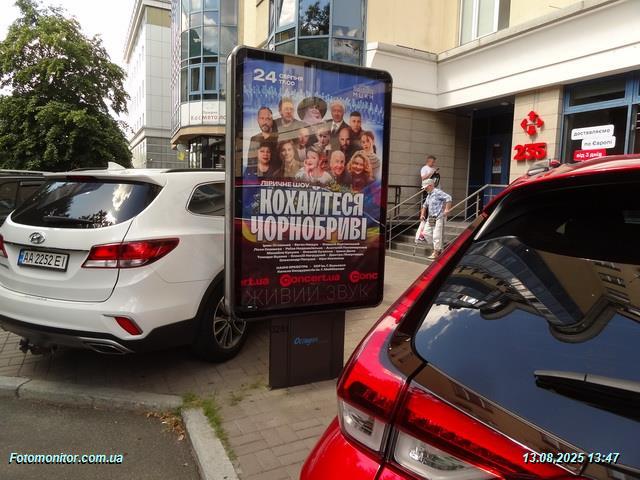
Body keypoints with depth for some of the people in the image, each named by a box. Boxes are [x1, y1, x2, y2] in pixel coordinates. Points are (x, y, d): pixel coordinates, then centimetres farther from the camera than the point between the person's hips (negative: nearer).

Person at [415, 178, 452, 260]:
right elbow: (425, 205, 29)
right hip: (430, 218, 9)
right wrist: (422, 215, 20)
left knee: (436, 235, -7)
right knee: (426, 232, 6)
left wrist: (447, 209, -22)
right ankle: (438, 249, 18)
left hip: (439, 217, -9)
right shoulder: (429, 195, 17)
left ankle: (436, 253, 3)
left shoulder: (438, 192, -11)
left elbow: (448, 198, -20)